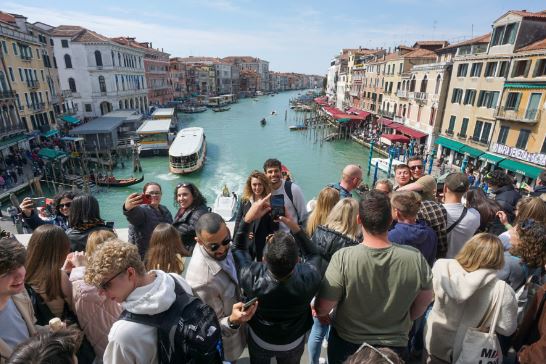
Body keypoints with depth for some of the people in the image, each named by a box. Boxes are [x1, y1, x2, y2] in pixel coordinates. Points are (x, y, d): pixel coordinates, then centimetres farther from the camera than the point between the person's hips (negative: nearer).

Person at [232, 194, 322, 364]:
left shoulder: (252, 278, -41)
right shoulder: (309, 278, -40)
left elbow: (237, 248, -20)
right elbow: (313, 255, -16)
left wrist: (248, 218, -27)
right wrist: (295, 227, -27)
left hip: (259, 340, 0)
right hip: (294, 343, 0)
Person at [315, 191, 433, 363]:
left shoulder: (343, 258, -30)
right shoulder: (415, 258, -22)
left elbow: (322, 309, -19)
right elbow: (423, 302, -4)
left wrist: (321, 314, 5)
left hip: (346, 344, -1)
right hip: (394, 345, 2)